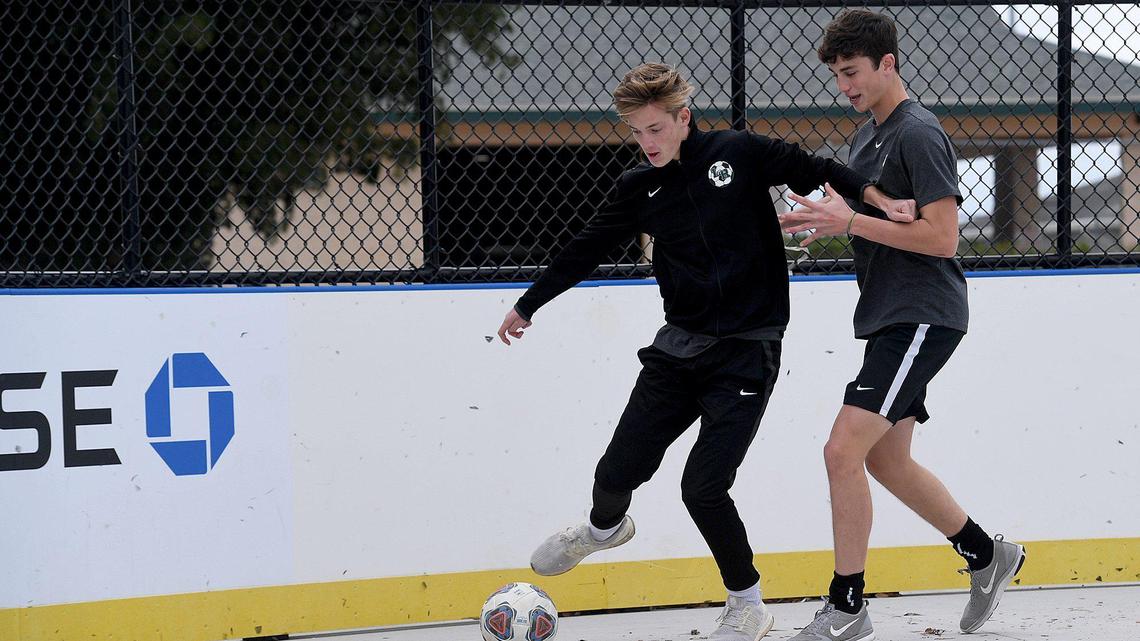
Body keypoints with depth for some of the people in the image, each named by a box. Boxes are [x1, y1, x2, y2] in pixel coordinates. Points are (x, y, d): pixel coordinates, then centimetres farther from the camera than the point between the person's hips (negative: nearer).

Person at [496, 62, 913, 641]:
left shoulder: (739, 154, -7)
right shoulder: (639, 188, 3)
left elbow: (812, 170, 0)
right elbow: (587, 249, 14)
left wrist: (875, 196, -13)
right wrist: (528, 304, 21)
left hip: (746, 352, -4)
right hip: (679, 348, 4)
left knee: (703, 487, -14)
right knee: (618, 472, 3)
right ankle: (604, 527, 42)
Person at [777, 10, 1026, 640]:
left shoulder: (918, 134, -14)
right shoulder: (866, 136, 16)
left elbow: (941, 236, -20)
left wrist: (850, 221, -21)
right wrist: (825, 218, 4)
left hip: (924, 316, -10)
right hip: (889, 317, 10)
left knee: (844, 449, -16)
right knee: (885, 460, 15)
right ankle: (987, 554, 31)